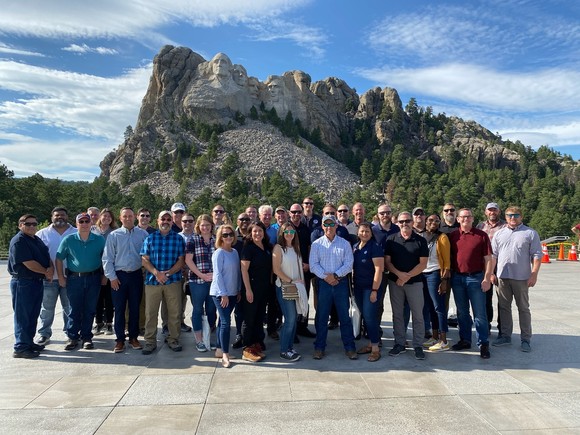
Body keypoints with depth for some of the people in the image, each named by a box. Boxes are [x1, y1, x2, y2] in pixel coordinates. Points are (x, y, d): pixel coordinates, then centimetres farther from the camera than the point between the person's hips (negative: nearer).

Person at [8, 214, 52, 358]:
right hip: (23, 283, -8)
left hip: (37, 282, 9)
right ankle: (21, 348, 6)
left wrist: (51, 269, -8)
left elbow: (47, 256, 13)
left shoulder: (37, 240, 14)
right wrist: (46, 271, -9)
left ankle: (29, 342, 26)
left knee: (33, 315, 15)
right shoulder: (18, 241, -14)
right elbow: (28, 263, -20)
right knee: (23, 316, -2)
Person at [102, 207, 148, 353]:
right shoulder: (113, 235, 1)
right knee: (119, 309, 5)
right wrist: (112, 277, -5)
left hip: (136, 275, 1)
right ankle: (119, 340, 16)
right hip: (119, 276, 0)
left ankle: (133, 337, 22)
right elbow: (107, 258, 0)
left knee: (135, 308, 9)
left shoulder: (143, 234, 1)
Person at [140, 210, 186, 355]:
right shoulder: (150, 238, 8)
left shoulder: (178, 239, 6)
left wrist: (168, 273, -13)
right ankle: (150, 342, 17)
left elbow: (181, 260, 1)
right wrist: (156, 273, -14)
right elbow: (144, 259, 2)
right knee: (150, 313, 5)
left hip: (173, 280, 0)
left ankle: (173, 340, 20)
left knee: (175, 313, 5)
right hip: (152, 280, 0)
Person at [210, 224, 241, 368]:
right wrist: (223, 294, -16)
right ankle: (225, 355, -2)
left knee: (224, 321, 13)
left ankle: (220, 349, 24)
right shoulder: (219, 253, -11)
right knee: (226, 321, -8)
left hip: (233, 293, 6)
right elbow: (217, 274, -15)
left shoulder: (235, 252, 9)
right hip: (221, 293, -6)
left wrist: (239, 290, 11)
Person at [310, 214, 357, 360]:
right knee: (321, 316, 6)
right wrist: (325, 277, -13)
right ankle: (319, 347, 17)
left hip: (341, 282, 0)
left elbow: (349, 264, -2)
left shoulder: (345, 243, 5)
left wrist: (335, 275, -13)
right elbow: (313, 264, -2)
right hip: (323, 283, 0)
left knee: (345, 316, 5)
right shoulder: (316, 244, 5)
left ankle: (349, 347, 16)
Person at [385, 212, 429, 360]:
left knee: (418, 314, 3)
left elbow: (423, 264, -4)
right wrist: (400, 274, -15)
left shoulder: (420, 241, 0)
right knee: (397, 314, 9)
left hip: (415, 282, -1)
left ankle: (418, 345, 14)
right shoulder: (391, 239, 2)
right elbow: (387, 261, -1)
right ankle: (399, 343, 19)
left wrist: (407, 276, -13)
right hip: (395, 281, 1)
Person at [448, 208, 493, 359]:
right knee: (462, 312, 13)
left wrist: (487, 278, -9)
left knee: (479, 313, 1)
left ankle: (483, 344, 11)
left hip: (475, 278, -3)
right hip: (457, 278, 3)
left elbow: (488, 259, -3)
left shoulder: (481, 235, -2)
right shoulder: (452, 236, 6)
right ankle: (465, 340, 25)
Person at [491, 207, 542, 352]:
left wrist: (534, 274, -10)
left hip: (521, 277, -3)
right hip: (502, 276, 3)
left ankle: (525, 339, 14)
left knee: (523, 308, 6)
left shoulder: (530, 233, 0)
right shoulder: (499, 234, 10)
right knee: (504, 307, 11)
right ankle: (506, 335, 22)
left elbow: (536, 255, -3)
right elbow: (493, 255, 10)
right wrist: (491, 273, 5)